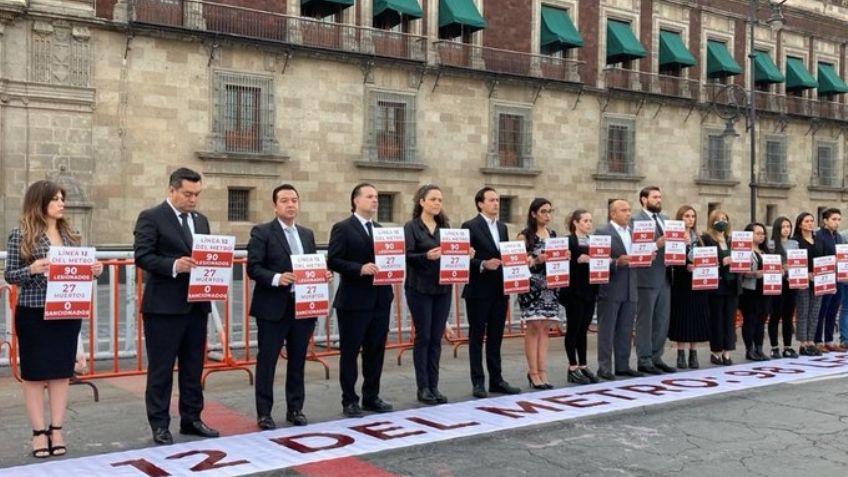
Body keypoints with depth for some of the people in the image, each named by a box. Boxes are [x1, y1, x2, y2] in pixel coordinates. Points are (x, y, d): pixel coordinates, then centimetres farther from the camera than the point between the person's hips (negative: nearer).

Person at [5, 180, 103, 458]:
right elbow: (9, 275, -4)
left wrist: (94, 271, -5)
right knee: (34, 373, 4)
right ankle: (39, 432, 11)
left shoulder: (70, 235, 9)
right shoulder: (20, 235, -5)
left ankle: (57, 431, 16)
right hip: (33, 314, -4)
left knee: (62, 372, 8)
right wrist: (31, 270, -23)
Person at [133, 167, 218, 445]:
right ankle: (159, 425, 11)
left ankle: (191, 419, 23)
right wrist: (173, 265, -26)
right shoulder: (151, 218, -5)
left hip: (197, 304, 7)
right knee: (161, 368, 2)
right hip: (164, 305, -7)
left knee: (193, 367, 13)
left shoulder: (201, 220, 15)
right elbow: (142, 257, -14)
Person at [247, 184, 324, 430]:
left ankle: (295, 408, 21)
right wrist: (276, 278, -24)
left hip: (303, 305, 5)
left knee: (298, 360, 11)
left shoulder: (307, 234, 15)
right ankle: (264, 413, 10)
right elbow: (253, 268, -11)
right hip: (273, 307, -5)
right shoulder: (262, 232, -3)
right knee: (267, 360, 2)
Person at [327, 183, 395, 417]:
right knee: (350, 352, 3)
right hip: (354, 301, -6)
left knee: (376, 351, 12)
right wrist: (360, 269, -23)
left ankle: (371, 397, 23)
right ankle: (349, 400, 11)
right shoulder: (342, 228, -5)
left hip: (380, 299, 6)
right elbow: (333, 261, -13)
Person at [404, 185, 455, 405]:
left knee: (436, 338, 7)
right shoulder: (411, 227, -3)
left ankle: (434, 385, 14)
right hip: (420, 288, -5)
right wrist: (426, 256, -27)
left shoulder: (445, 226, 12)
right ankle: (423, 388, 7)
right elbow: (407, 256, -12)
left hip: (443, 288, 5)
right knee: (423, 337, 0)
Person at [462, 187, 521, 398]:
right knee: (477, 337, 2)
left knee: (496, 337, 11)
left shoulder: (502, 228, 15)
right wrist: (483, 265, -24)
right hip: (479, 290, -6)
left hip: (500, 290, 6)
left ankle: (496, 379, 18)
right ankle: (478, 382, 7)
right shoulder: (470, 226, -6)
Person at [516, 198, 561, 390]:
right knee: (533, 328, -5)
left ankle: (542, 372, 7)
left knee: (544, 329, 5)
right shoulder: (525, 235, -4)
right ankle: (533, 373, -1)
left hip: (549, 286, 6)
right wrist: (536, 260, -21)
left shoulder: (553, 234, 14)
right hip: (531, 286, -6)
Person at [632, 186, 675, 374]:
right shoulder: (636, 220, -8)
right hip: (647, 278, -8)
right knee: (645, 321, 0)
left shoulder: (665, 218, 17)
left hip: (665, 277, 8)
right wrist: (655, 245, -28)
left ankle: (656, 358, 20)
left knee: (662, 321, 11)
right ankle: (644, 360, 7)